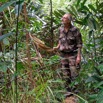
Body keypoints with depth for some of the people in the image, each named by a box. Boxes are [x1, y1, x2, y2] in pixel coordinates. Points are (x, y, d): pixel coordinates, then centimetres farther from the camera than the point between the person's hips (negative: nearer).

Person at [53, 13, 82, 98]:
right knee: (66, 74, 8)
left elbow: (79, 44, -12)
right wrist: (58, 47, 2)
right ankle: (69, 91, 20)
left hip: (73, 54, -5)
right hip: (63, 54, 5)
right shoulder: (61, 29, 1)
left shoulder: (75, 30, -15)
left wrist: (79, 56, -17)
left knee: (74, 74, -5)